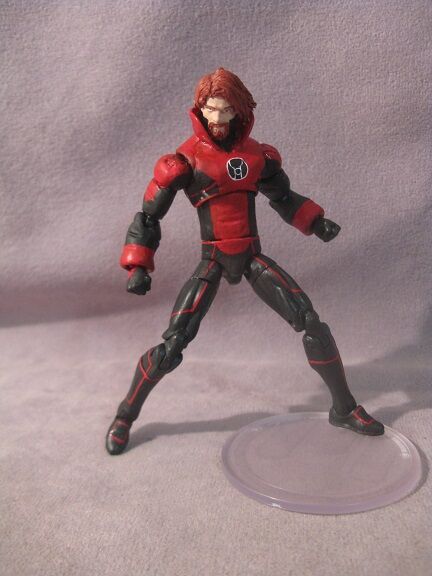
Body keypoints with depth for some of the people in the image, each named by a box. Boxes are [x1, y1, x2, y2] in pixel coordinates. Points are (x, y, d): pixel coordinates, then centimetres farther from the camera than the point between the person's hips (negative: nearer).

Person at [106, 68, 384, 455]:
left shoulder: (258, 155, 2)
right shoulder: (186, 160, -8)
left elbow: (283, 197, 17)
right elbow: (149, 215, -5)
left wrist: (315, 222, 1)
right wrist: (138, 266, -13)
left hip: (252, 258, 3)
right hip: (213, 261, -3)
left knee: (312, 324, -4)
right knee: (173, 345, -11)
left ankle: (344, 409, 16)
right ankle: (125, 416, 13)